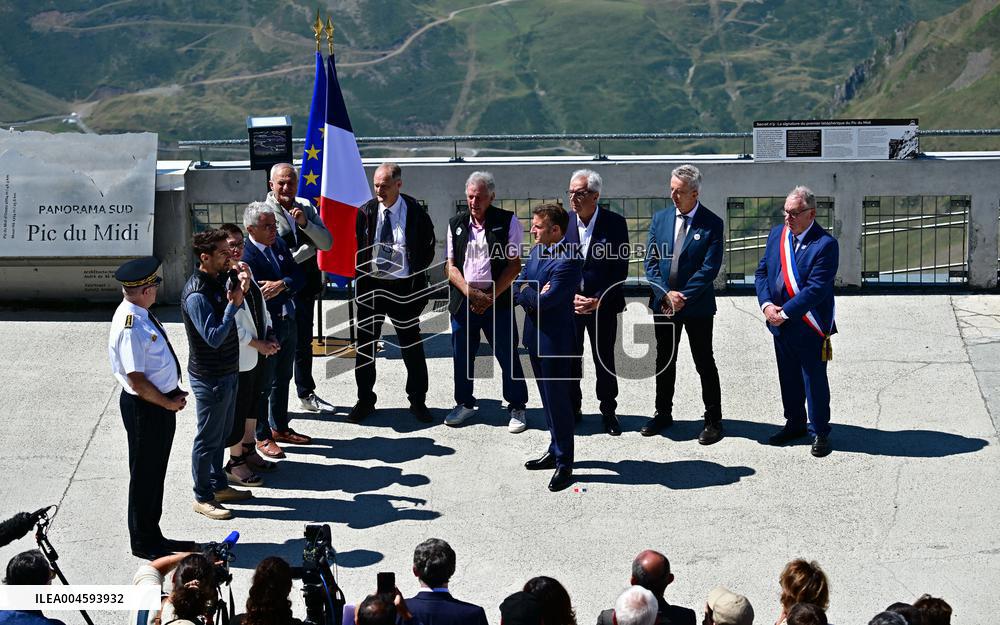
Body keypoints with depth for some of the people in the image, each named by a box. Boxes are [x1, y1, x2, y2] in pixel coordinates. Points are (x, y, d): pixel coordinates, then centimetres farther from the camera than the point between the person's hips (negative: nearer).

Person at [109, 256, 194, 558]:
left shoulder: (141, 315, 4)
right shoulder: (130, 327, -26)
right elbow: (137, 380, -25)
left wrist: (174, 394, 10)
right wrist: (168, 403, -14)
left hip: (162, 402, 10)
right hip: (144, 408, -10)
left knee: (156, 473, 21)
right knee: (145, 475, 6)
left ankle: (152, 536, 36)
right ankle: (143, 544, 21)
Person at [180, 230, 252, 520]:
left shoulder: (220, 279, 5)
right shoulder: (196, 295, -24)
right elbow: (214, 337, -28)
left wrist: (239, 286, 2)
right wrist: (233, 305, -25)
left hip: (228, 371, 9)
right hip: (209, 377, -9)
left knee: (222, 433, 21)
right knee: (208, 438, 3)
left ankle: (219, 485, 35)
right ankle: (203, 498, 15)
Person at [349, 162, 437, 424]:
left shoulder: (415, 212, -7)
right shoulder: (365, 212, -1)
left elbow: (428, 248, 4)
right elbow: (355, 247, 9)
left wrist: (416, 274, -2)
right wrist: (361, 275, 1)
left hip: (404, 287, -2)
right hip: (371, 285, 2)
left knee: (412, 346, 6)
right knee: (365, 346, 8)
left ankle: (417, 401, 19)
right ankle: (365, 400, 20)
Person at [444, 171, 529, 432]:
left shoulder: (507, 222, -3)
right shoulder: (456, 224, 7)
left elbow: (514, 264, -5)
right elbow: (451, 266, 5)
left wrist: (490, 297, -11)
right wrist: (471, 294, -9)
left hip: (497, 301, -3)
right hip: (463, 301, 3)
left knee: (508, 356, 0)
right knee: (462, 355, 11)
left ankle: (517, 408, 13)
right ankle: (464, 403, 28)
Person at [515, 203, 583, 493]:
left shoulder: (567, 261, -22)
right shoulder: (537, 250, 7)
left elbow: (543, 300, -26)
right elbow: (518, 287, 8)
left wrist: (526, 291, -7)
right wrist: (533, 296, -12)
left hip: (555, 341, -9)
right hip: (536, 337, 9)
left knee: (558, 401, 0)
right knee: (548, 399, 20)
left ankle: (564, 464, 10)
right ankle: (555, 450, 34)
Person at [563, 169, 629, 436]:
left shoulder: (615, 223, -7)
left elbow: (620, 268, -7)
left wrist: (598, 300, -14)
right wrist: (571, 297, -10)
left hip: (603, 304, -2)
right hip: (569, 304, 2)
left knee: (605, 360, 6)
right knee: (570, 359, 8)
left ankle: (608, 411, 19)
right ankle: (572, 409, 22)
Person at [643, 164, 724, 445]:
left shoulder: (711, 224, -8)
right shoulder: (660, 219, 4)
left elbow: (709, 268, -13)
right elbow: (651, 261, 2)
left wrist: (682, 297, -17)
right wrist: (666, 293, -11)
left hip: (697, 306, -4)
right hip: (663, 304, 4)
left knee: (705, 363, 3)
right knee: (664, 361, 14)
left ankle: (713, 420, 10)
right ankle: (663, 414, 26)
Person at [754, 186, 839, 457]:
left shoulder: (825, 244, -17)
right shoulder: (777, 234, 3)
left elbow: (816, 288, -22)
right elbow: (762, 272, 7)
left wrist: (785, 313, -21)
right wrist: (766, 305, -9)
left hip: (810, 327, -6)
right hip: (780, 323, 6)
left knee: (815, 381, 5)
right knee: (788, 378, 18)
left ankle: (819, 432, 18)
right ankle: (795, 424, 34)